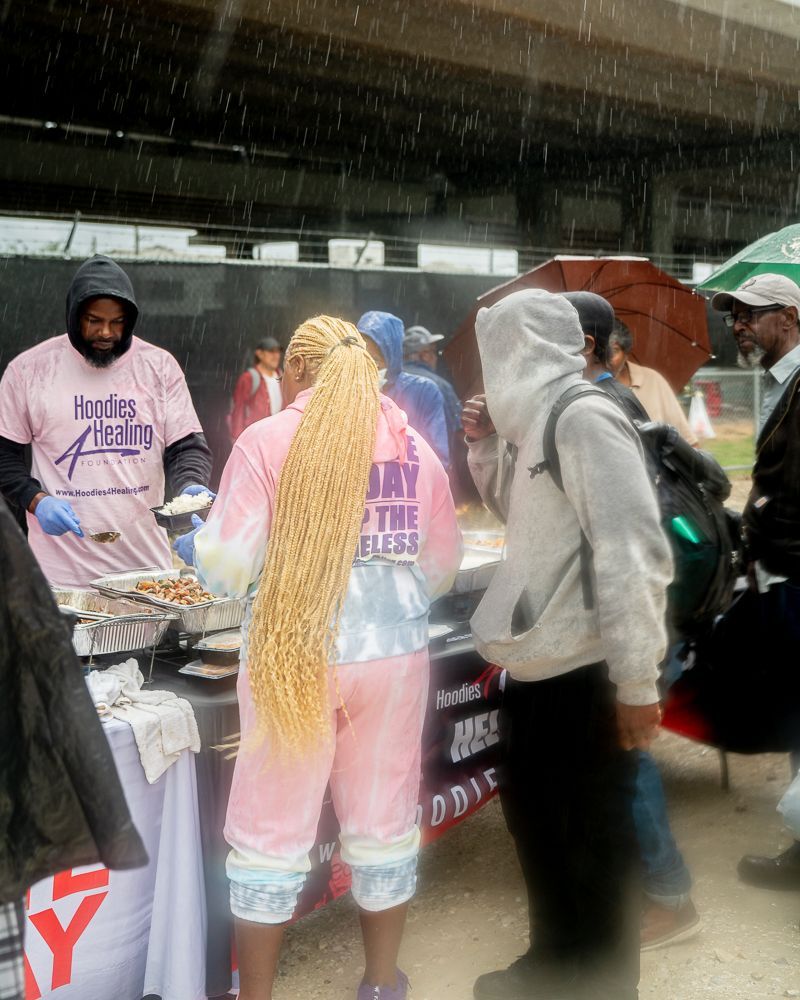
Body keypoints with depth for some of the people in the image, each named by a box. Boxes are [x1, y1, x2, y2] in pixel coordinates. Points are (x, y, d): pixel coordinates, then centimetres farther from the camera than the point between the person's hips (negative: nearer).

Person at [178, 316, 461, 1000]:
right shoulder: (414, 445, 3)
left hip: (296, 657, -3)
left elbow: (227, 566, -7)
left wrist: (194, 547, 14)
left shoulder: (267, 442, -7)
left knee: (272, 831, 10)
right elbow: (441, 567, 8)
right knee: (385, 826, 16)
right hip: (394, 655, 3)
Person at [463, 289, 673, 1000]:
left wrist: (637, 680, -22)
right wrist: (488, 445, 10)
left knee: (592, 843, 6)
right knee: (533, 817, 21)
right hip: (536, 667, 10)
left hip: (585, 675, -10)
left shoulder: (586, 417, -17)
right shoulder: (536, 421, 11)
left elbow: (634, 552, -22)